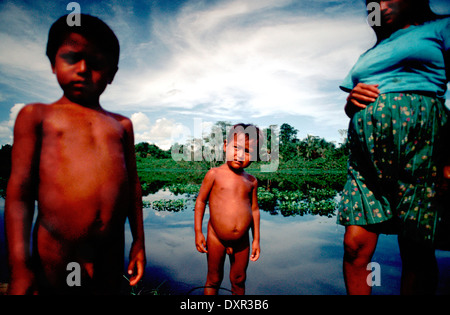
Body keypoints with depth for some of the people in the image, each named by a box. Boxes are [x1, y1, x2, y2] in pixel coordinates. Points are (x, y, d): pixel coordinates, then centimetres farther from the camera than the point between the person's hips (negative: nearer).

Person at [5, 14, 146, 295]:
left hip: (111, 255, 3)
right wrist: (19, 266, -8)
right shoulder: (36, 116, 3)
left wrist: (139, 243, 12)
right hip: (55, 259, -2)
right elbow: (19, 191, -3)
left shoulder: (121, 125, 11)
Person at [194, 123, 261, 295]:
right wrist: (198, 232, -5)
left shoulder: (251, 181, 1)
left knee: (238, 280, 19)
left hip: (242, 241, 3)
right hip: (216, 238, -3)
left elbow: (254, 209, 8)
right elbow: (200, 200, -4)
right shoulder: (214, 174, -9)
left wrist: (256, 240, 9)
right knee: (213, 280, 14)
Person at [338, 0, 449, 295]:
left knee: (417, 251, 0)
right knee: (356, 245, -4)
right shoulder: (369, 54, 29)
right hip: (367, 150, 4)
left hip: (418, 143, -4)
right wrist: (351, 100, 2)